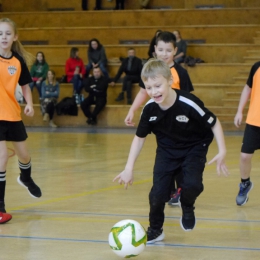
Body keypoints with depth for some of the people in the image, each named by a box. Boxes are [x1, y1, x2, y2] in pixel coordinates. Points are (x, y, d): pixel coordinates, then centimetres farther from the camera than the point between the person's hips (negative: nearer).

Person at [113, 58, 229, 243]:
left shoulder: (189, 104, -30)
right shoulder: (150, 109, -18)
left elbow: (214, 123, -16)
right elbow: (140, 137, -2)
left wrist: (222, 152, -21)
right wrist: (129, 168, -5)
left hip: (194, 148, -3)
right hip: (167, 150, 3)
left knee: (192, 185, -26)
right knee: (158, 193, -9)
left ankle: (187, 207, 12)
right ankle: (155, 230, 20)